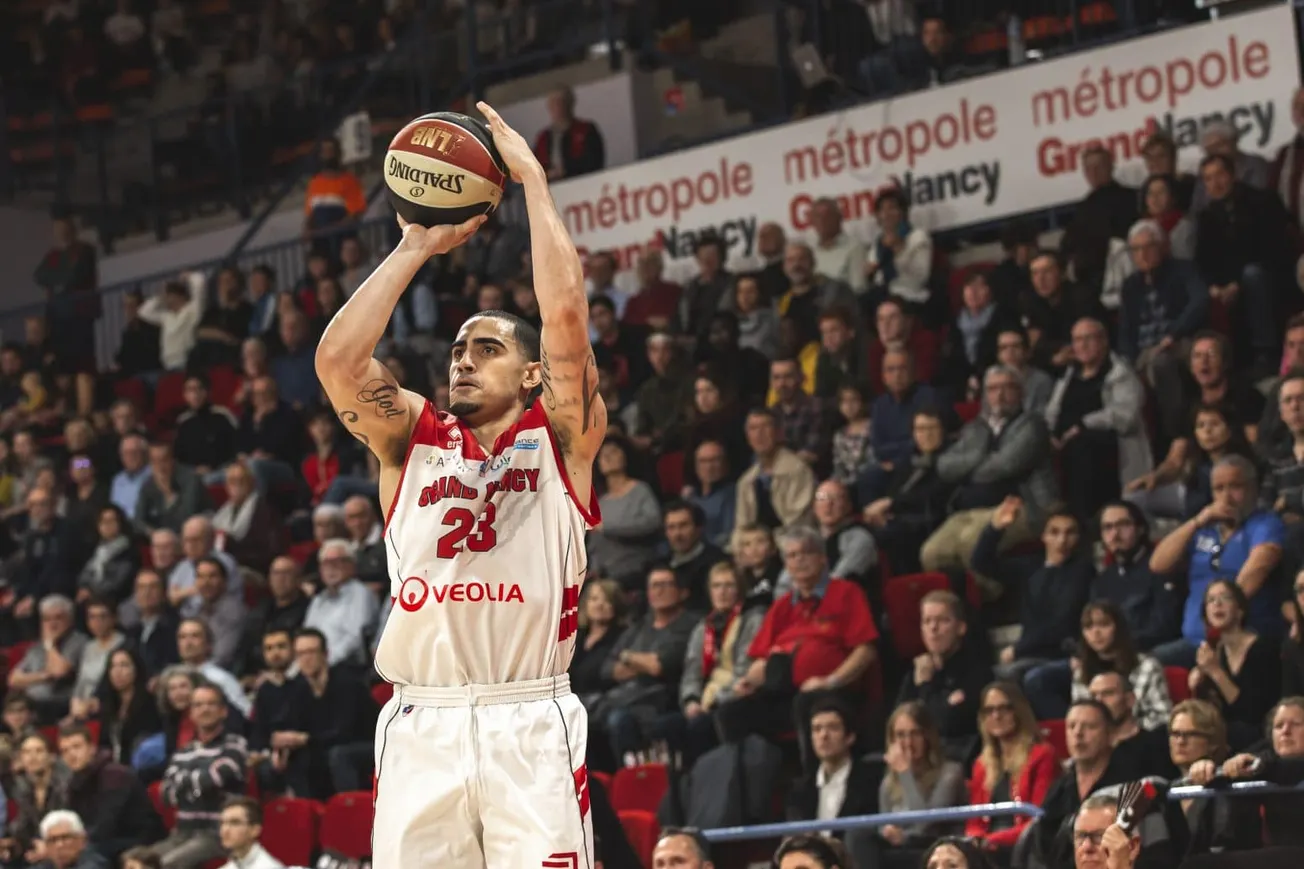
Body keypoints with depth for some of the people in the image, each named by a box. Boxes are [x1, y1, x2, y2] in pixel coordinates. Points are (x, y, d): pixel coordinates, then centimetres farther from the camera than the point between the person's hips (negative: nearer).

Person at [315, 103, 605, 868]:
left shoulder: (562, 436, 8)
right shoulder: (414, 437, 16)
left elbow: (566, 315, -7)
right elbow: (338, 359, -1)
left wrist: (534, 179, -1)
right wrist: (417, 248, 6)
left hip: (530, 725, -3)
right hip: (423, 726, 3)